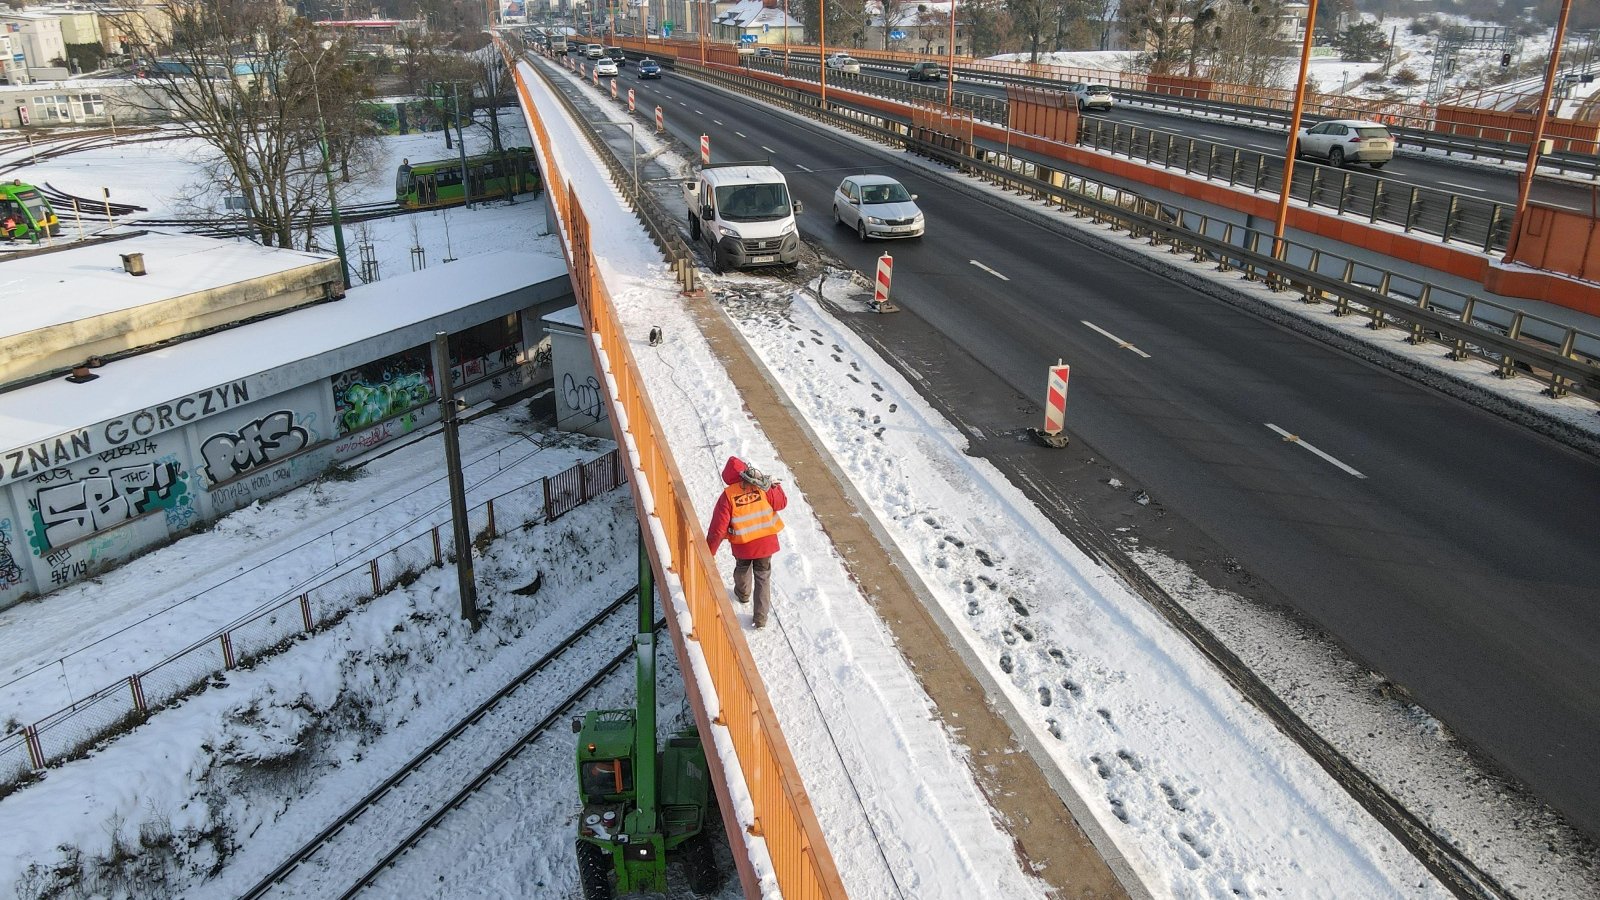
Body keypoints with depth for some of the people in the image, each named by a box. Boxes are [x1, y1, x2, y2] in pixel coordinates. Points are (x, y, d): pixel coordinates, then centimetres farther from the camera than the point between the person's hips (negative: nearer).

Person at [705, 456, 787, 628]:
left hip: (742, 546, 0)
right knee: (763, 577, 14)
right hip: (765, 542, 0)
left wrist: (709, 553, -9)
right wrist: (774, 485, 14)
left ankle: (742, 594, 58)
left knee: (742, 568, 30)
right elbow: (782, 503, 1)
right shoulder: (763, 488, -13)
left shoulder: (728, 496, -17)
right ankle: (761, 617, 11)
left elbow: (718, 528, -17)